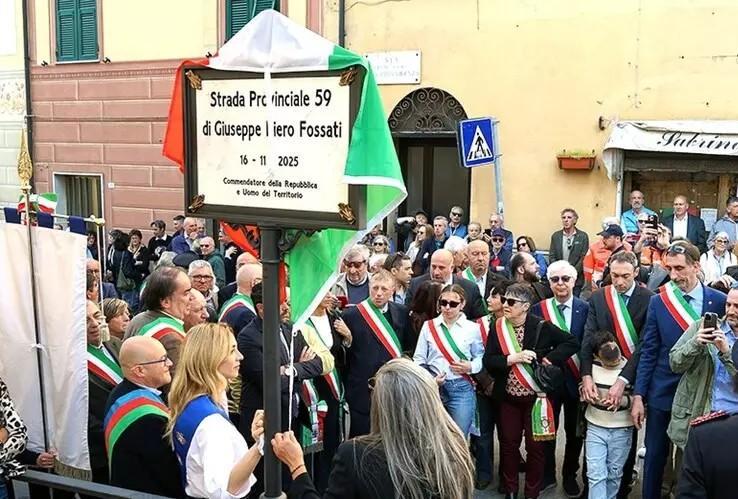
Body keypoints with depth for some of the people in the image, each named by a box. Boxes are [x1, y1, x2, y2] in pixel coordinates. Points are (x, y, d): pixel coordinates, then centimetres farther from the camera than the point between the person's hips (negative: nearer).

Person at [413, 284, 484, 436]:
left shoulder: (472, 328, 0)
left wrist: (471, 367, -9)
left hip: (461, 389, -1)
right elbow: (418, 358, 6)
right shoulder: (429, 326, 3)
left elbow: (480, 357, 11)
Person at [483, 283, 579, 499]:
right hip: (507, 397, 2)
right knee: (509, 443, 12)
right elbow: (488, 361, -8)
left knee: (535, 446, 8)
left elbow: (572, 342, -8)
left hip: (535, 397, -2)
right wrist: (513, 358, -21)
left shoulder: (541, 327, -11)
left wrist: (550, 359, -16)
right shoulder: (497, 327, -4)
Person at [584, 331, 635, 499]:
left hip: (622, 430, -1)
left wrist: (622, 400, -25)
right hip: (595, 428, 1)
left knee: (614, 474, 13)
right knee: (596, 474, -4)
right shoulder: (592, 366, -4)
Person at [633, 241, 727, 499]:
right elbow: (648, 351, -1)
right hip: (662, 392, 1)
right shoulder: (658, 301, -2)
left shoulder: (719, 301, -5)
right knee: (655, 456, 9)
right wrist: (638, 395, -4)